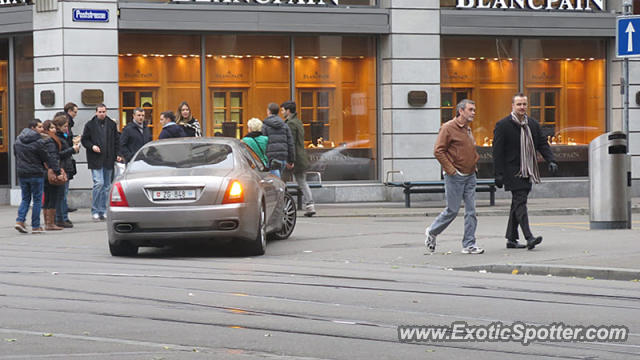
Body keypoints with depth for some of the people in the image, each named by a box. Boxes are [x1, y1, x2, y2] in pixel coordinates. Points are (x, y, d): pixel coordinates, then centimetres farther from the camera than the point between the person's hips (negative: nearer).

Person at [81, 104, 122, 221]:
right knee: (99, 183, -14)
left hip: (108, 159, 4)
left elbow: (117, 140, 15)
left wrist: (117, 154, 5)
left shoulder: (112, 124, 9)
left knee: (106, 185, 6)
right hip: (95, 160, -4)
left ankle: (103, 211, 13)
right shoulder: (90, 125, 1)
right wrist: (92, 146, -13)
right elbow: (84, 140, 5)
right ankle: (95, 211, -6)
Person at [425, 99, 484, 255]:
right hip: (455, 177, -7)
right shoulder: (448, 128, -10)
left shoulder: (468, 129, 15)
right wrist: (451, 170, -16)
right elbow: (438, 151, -14)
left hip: (470, 177, 7)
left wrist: (474, 164, 15)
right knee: (452, 210, -2)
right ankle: (432, 232, 20)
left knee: (471, 211, 1)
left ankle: (469, 244, 3)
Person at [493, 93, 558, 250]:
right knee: (520, 202, -15)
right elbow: (497, 151, -9)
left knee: (518, 203, 11)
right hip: (512, 171, -7)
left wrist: (550, 160, -4)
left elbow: (542, 144, 14)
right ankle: (529, 237, -24)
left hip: (527, 172, 7)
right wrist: (499, 174, -14)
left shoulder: (533, 124, 12)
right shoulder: (503, 125, -6)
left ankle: (511, 239, 17)